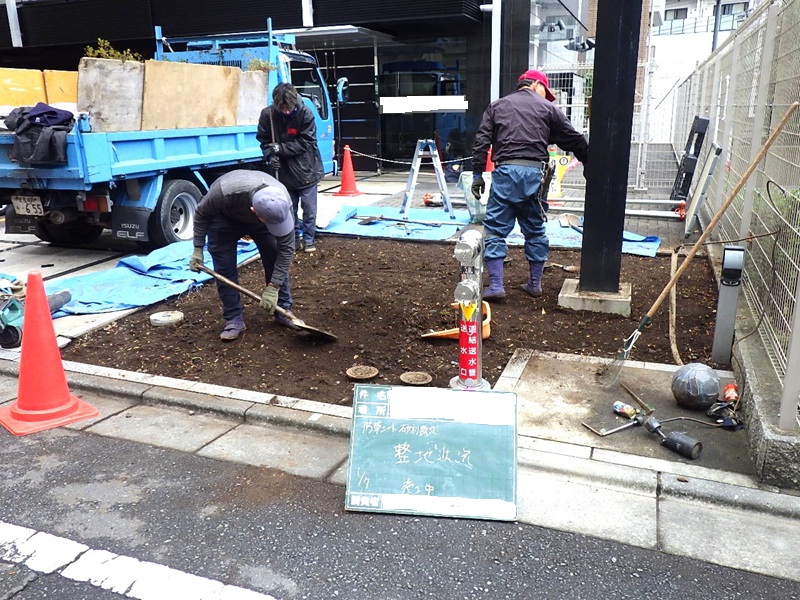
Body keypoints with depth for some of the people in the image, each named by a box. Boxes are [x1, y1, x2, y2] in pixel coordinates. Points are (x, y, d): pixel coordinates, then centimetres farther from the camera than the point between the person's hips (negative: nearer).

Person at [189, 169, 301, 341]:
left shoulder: (282, 203, -38)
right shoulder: (224, 192, -43)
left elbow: (286, 248, -29)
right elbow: (201, 213, -20)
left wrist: (273, 287, -30)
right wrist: (198, 249, -16)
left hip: (259, 219, 2)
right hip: (225, 217, -1)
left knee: (277, 260, -7)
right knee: (225, 268, -8)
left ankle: (283, 310, 8)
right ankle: (234, 319, 3)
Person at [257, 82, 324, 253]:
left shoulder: (305, 113, -18)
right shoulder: (267, 115, -12)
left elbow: (305, 143, -16)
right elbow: (263, 140, 0)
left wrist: (280, 148, -22)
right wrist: (270, 156, -19)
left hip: (306, 170, -2)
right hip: (283, 171, 2)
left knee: (309, 208, 3)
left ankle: (308, 239, 16)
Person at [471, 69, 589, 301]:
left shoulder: (497, 106, 17)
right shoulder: (548, 108, 13)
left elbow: (482, 141, 7)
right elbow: (575, 140, 15)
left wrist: (477, 173, 7)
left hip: (505, 171, -1)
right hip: (535, 173, 1)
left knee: (495, 229, 2)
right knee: (535, 230, 14)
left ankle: (495, 286, -4)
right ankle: (535, 284, 21)